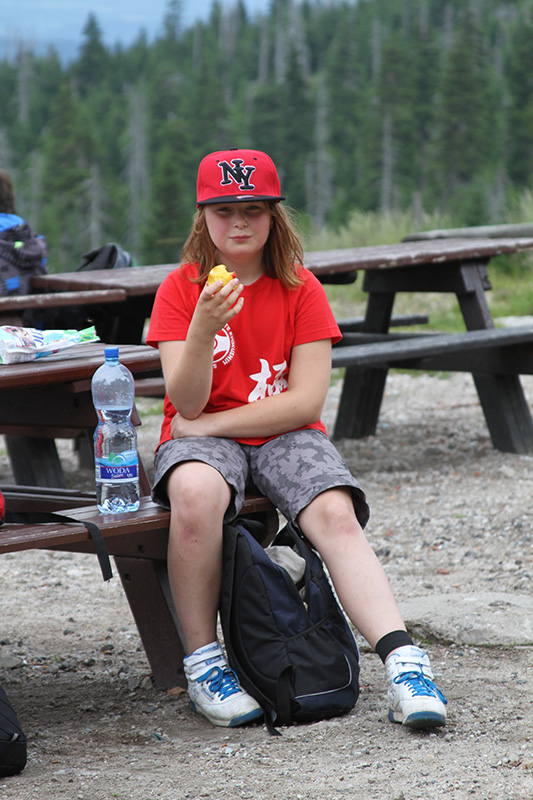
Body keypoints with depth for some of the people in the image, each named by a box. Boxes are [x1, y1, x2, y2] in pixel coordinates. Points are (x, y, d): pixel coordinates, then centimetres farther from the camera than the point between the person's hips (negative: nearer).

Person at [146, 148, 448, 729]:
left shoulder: (300, 289, 1)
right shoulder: (179, 289, 0)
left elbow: (306, 402, -7)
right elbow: (187, 402, -10)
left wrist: (209, 423, -11)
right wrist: (204, 327, -27)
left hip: (285, 436, 1)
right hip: (202, 437, -1)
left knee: (336, 513, -29)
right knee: (195, 494, -36)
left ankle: (403, 664, -37)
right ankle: (202, 663, -22)